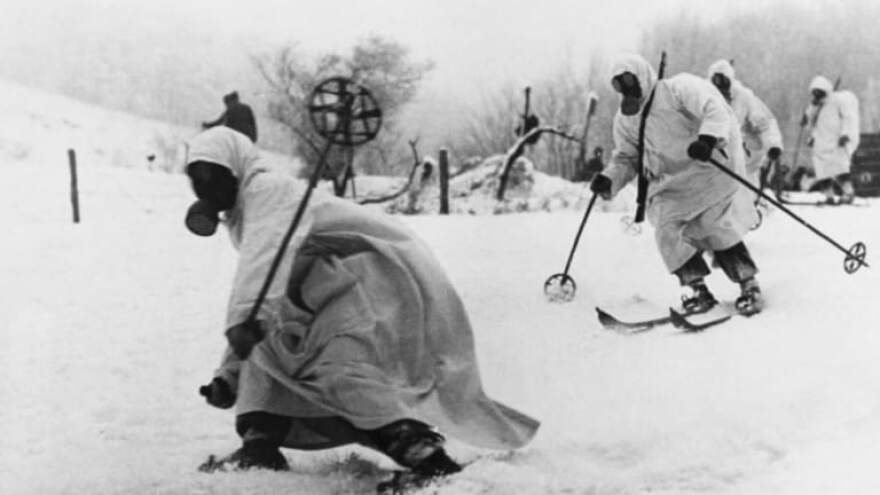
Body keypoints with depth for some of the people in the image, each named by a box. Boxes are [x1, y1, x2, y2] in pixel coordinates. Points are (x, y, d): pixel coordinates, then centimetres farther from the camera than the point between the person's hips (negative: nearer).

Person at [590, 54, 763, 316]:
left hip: (706, 169, -6)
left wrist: (709, 137, -39)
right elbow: (626, 157, 17)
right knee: (668, 231, -13)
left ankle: (749, 285, 1)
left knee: (718, 229, -13)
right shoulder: (625, 120, 10)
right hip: (670, 185, 6)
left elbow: (716, 110, -20)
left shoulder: (678, 89, -11)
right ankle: (698, 289, -2)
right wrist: (609, 178, -3)